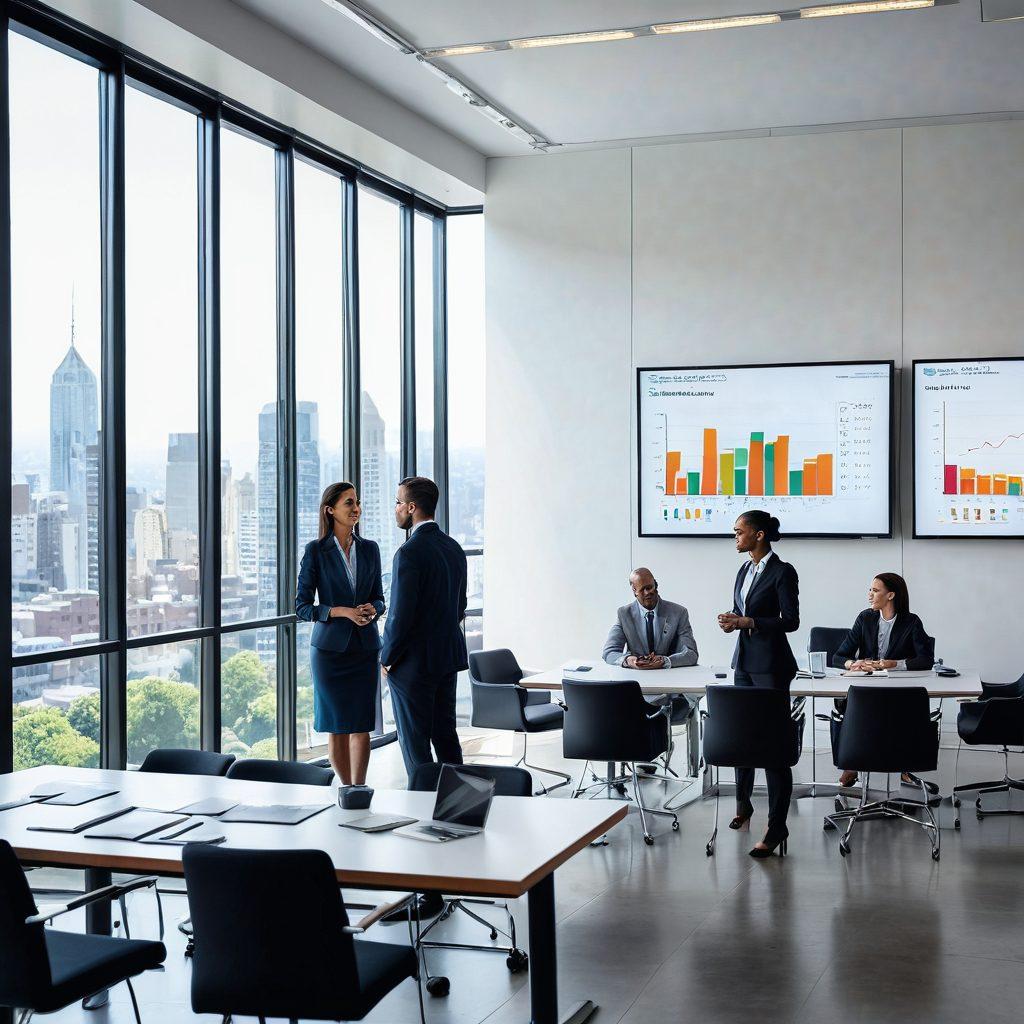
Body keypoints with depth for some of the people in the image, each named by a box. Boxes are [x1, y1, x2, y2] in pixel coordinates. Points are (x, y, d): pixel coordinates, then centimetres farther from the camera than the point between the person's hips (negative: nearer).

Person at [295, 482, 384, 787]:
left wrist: (372, 609, -9)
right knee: (337, 726, 3)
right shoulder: (316, 551, -5)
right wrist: (343, 612, -17)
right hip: (331, 647, -3)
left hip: (364, 647, 3)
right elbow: (302, 607, -5)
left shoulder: (369, 549, 7)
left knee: (362, 725, 4)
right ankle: (346, 791, 17)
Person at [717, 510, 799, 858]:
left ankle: (777, 827, -4)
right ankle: (743, 803, 29)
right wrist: (731, 620, 0)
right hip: (744, 660, 7)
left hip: (771, 663, -7)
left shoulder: (782, 572, -10)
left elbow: (790, 620, -13)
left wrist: (748, 622, -18)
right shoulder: (745, 569, 13)